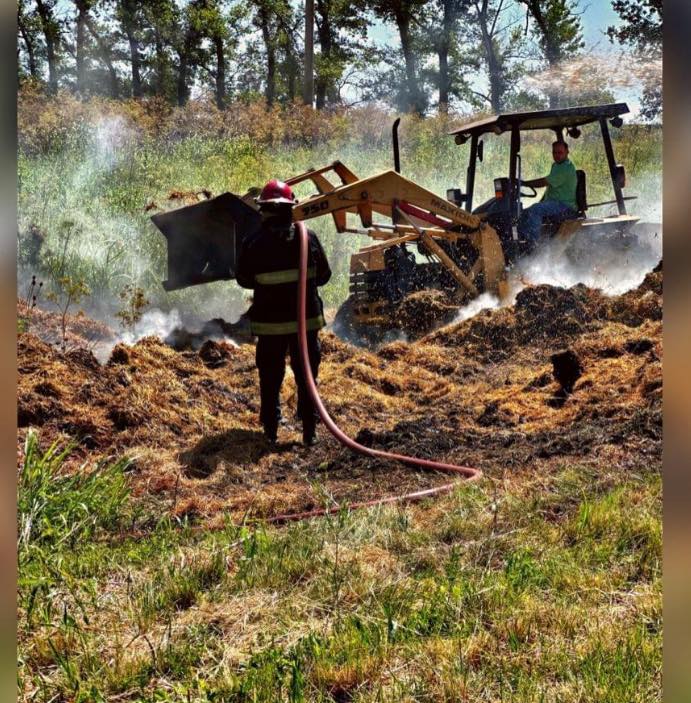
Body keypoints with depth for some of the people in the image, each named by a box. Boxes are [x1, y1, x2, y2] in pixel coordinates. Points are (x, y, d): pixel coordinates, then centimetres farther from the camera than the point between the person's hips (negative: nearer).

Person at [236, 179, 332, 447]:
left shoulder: (253, 243, -11)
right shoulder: (308, 237, -7)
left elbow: (243, 279, 2)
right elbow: (324, 275, 3)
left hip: (269, 322, -1)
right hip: (306, 319, 1)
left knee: (270, 378, 11)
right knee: (306, 376, 12)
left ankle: (271, 432, 14)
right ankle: (309, 431, 14)